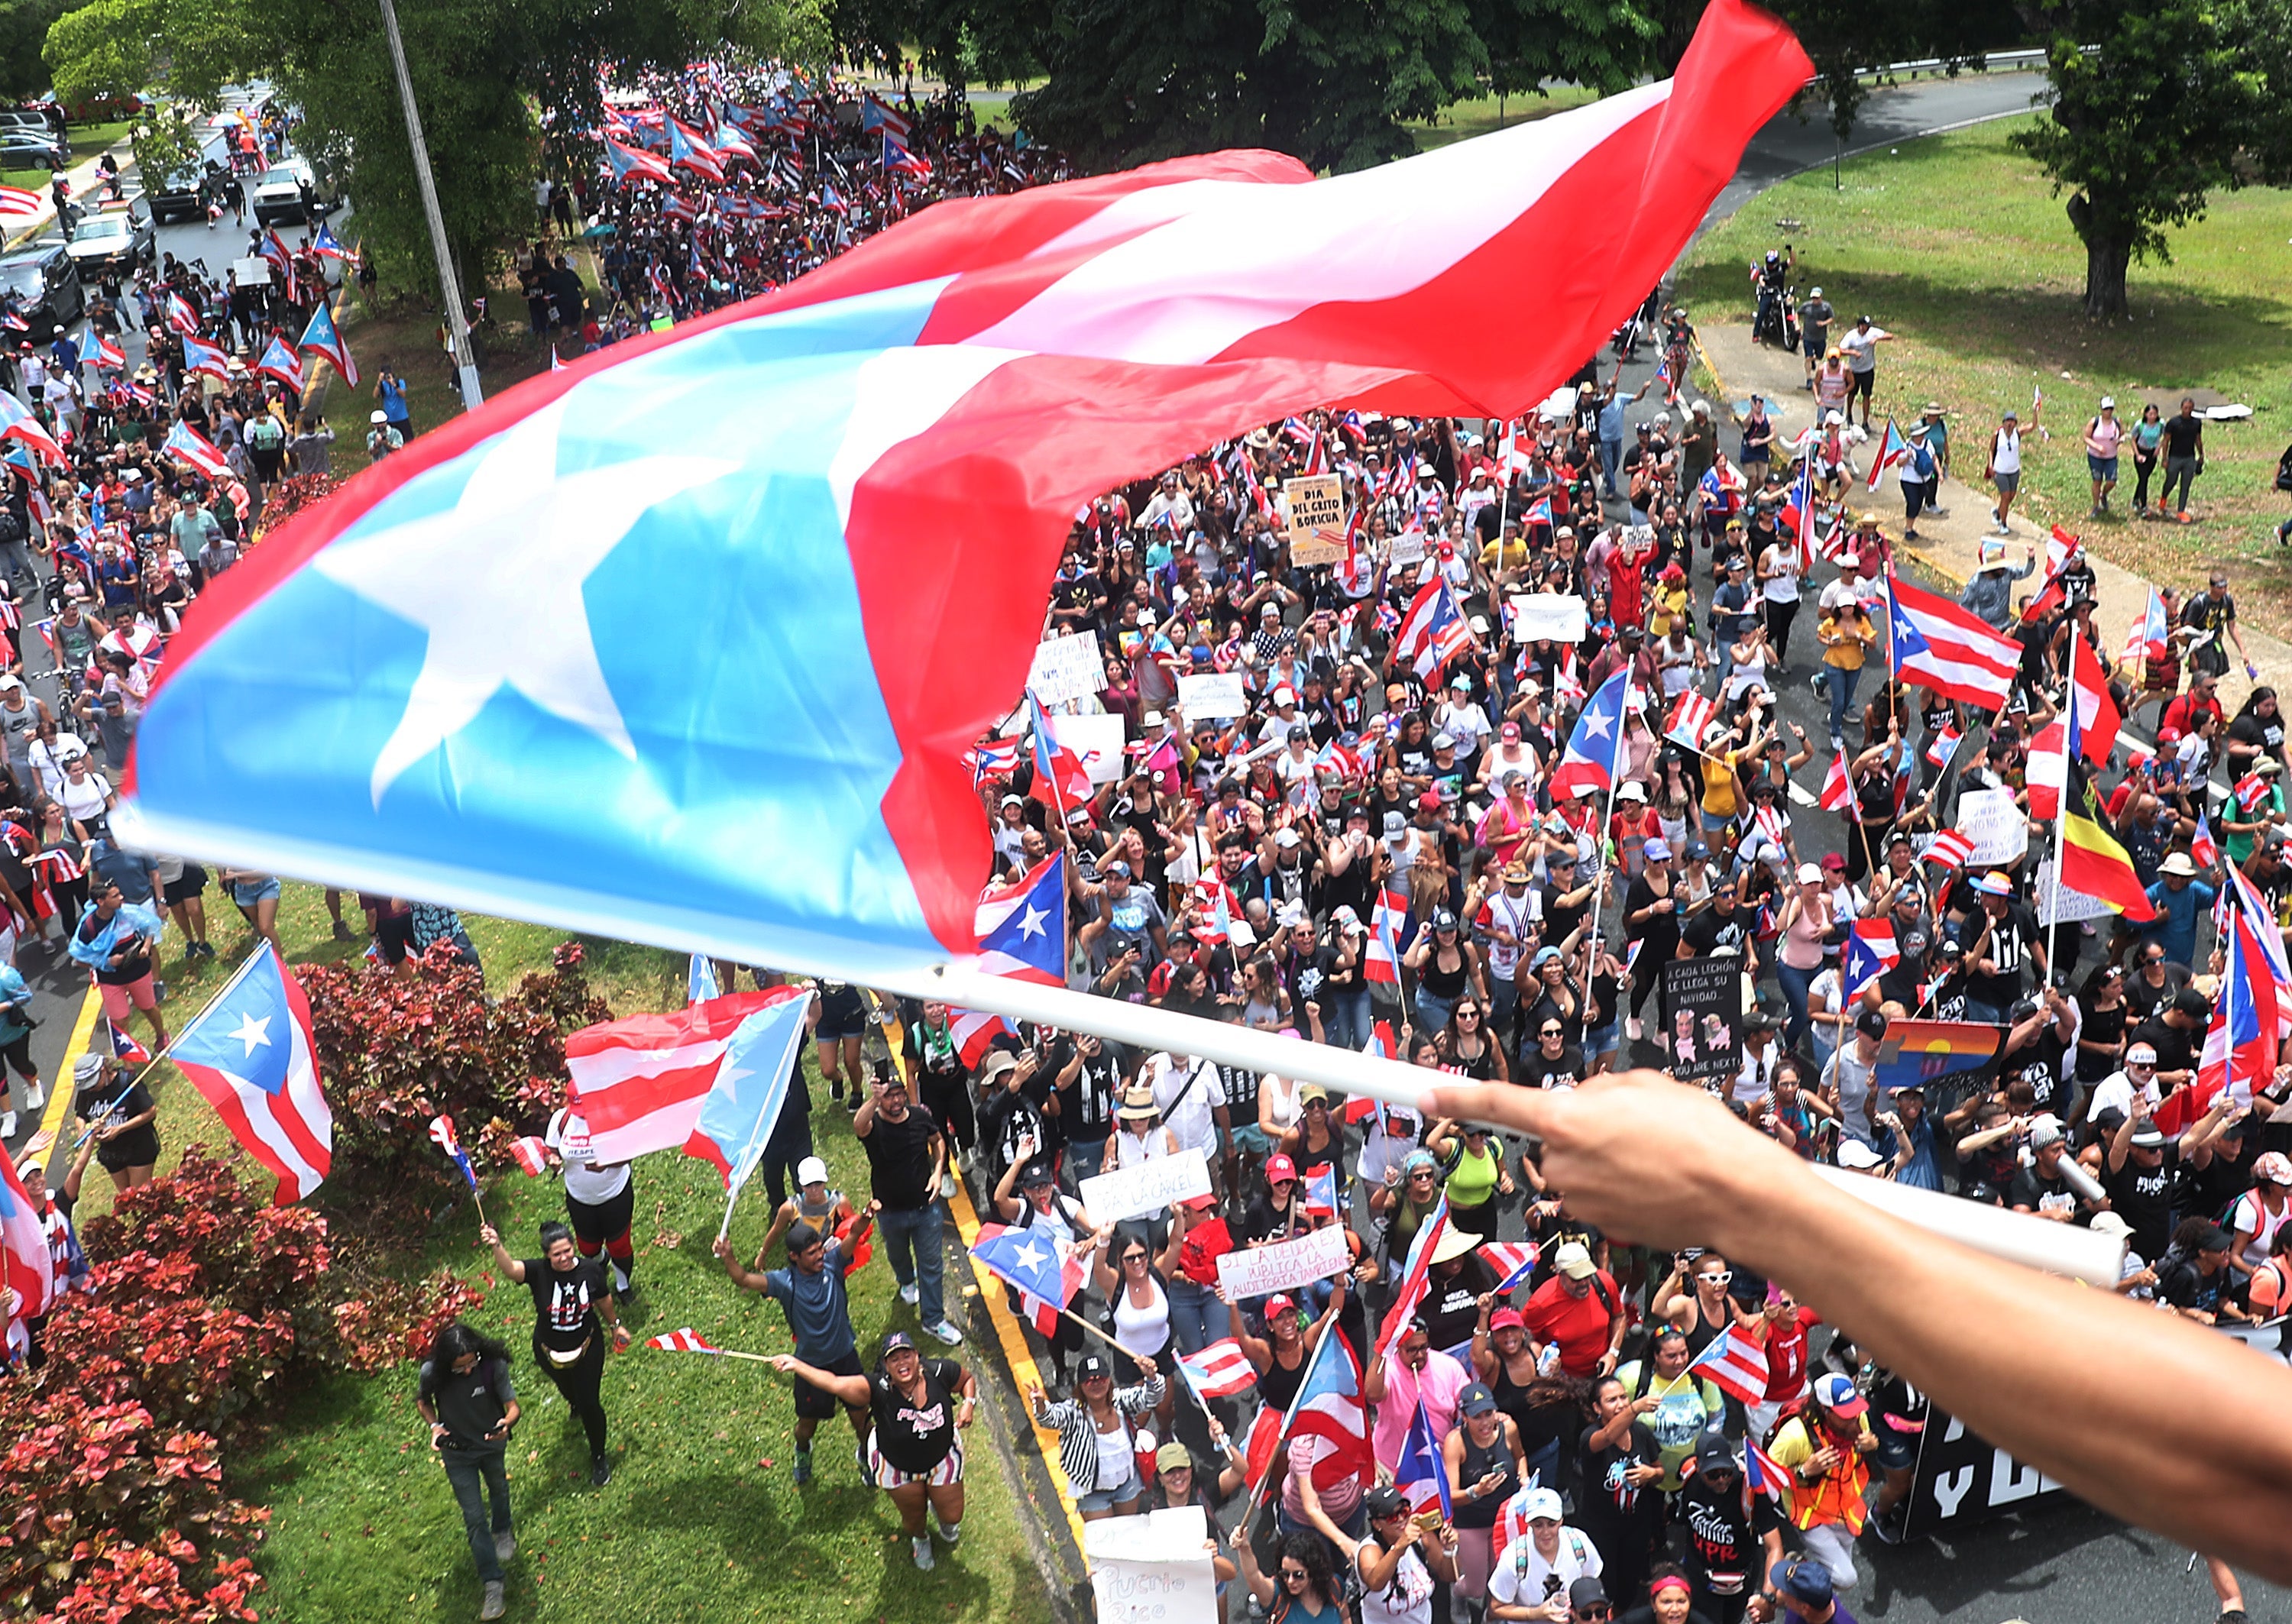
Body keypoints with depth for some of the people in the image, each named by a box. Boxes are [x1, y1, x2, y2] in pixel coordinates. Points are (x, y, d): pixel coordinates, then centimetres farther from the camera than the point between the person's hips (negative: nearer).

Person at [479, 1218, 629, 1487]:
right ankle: (576, 1403, 69)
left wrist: (615, 1325, 13)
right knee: (569, 1391, 29)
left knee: (589, 1404, 4)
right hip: (550, 1352, 1)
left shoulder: (591, 1270, -22)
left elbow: (604, 1299, -1)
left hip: (587, 1347, -1)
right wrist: (496, 1246, -70)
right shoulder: (538, 1272, -28)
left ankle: (599, 1458, 30)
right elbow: (510, 1268, -50)